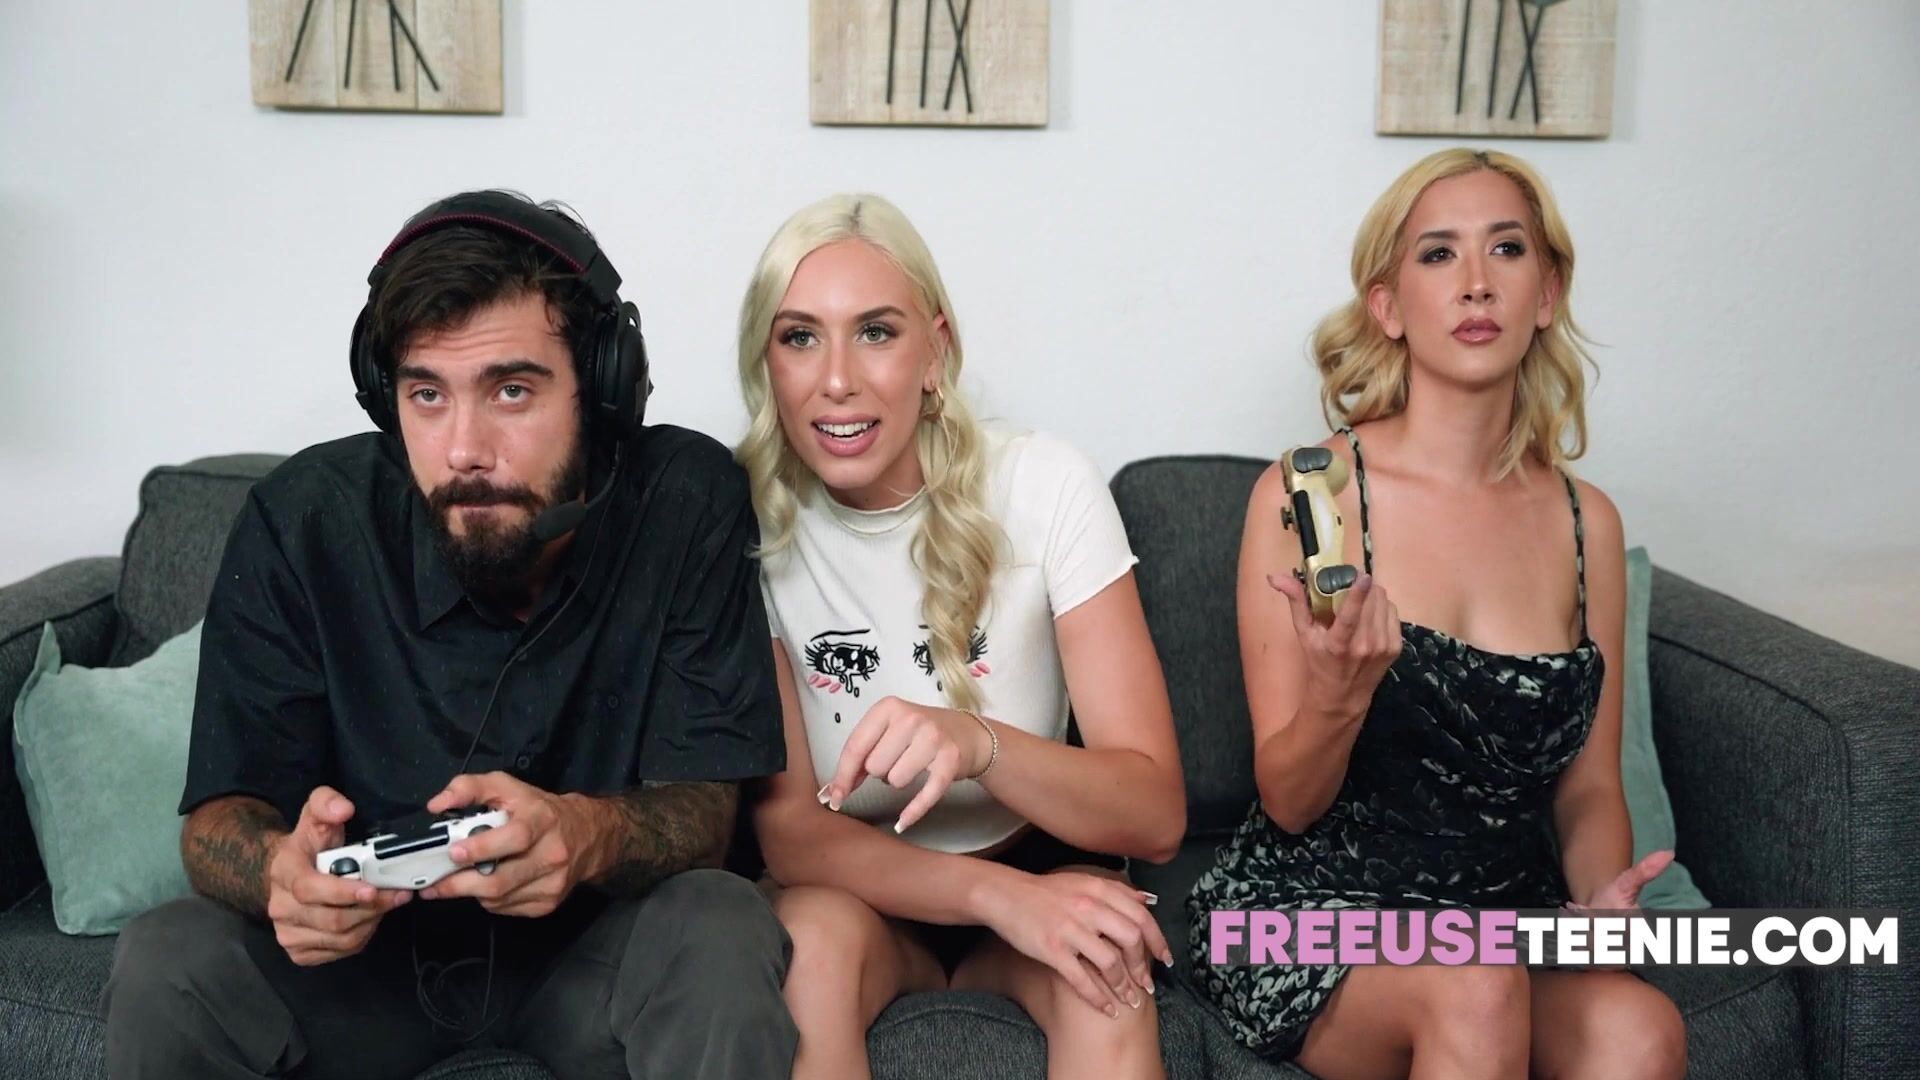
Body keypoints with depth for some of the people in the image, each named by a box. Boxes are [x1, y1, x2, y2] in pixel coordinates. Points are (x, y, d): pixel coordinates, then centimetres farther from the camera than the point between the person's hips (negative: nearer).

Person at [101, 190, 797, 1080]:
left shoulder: (688, 502, -19)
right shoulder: (301, 523, -17)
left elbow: (703, 812, -18)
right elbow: (221, 816, -12)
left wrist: (588, 834, -42)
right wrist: (283, 868, -37)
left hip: (600, 943, -1)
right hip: (363, 944, 2)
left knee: (724, 934, -31)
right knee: (166, 965, -24)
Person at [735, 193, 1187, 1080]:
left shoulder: (1045, 487, -16)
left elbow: (1155, 816, -18)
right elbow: (787, 827, -15)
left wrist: (979, 743, -39)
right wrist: (996, 893, -32)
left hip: (1037, 866, 0)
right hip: (856, 887, 1)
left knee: (1102, 950, -32)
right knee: (812, 933, -32)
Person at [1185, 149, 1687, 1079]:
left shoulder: (1586, 522, 5)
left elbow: (1588, 785, 11)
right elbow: (1288, 804, -5)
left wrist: (1600, 894, -10)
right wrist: (1338, 697, -27)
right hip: (1315, 903, -3)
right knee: (1475, 991, -34)